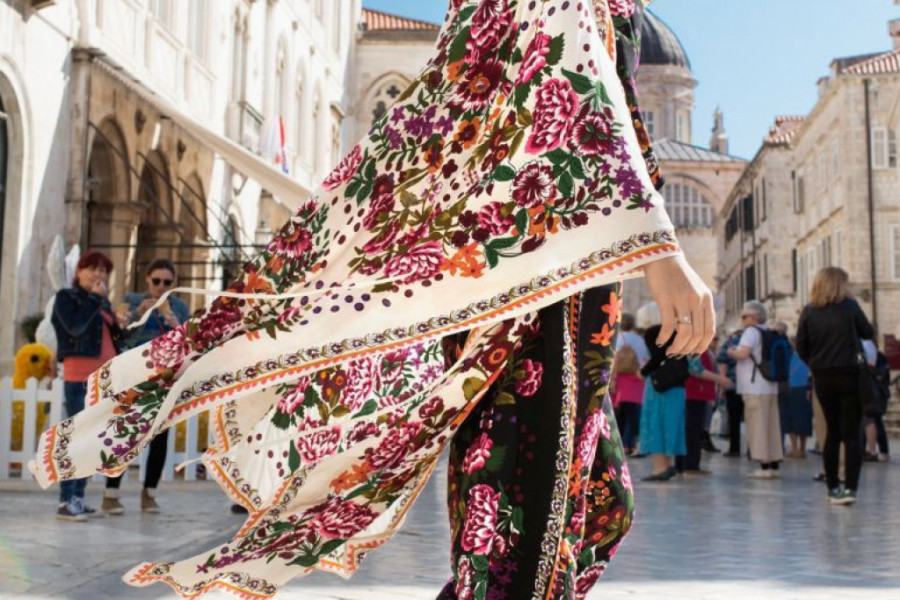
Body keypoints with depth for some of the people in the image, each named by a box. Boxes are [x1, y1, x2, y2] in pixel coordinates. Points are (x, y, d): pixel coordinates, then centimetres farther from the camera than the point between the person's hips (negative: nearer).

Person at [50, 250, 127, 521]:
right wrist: (94, 297, -13)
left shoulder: (102, 302, 20)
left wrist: (119, 325, 4)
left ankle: (79, 498, 13)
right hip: (79, 376, -7)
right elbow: (75, 327, -18)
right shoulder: (66, 296, 0)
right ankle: (65, 502, -10)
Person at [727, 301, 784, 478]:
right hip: (771, 386, 9)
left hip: (755, 388, -9)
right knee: (772, 426, 10)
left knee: (757, 426, -6)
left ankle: (764, 466, -7)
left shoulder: (751, 331, -9)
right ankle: (775, 466, 13)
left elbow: (743, 353, -23)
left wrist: (731, 352, -2)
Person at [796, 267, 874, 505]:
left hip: (822, 378, 3)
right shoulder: (850, 306, -5)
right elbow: (868, 333, 6)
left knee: (832, 433, 14)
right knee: (852, 434, 1)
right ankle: (850, 487, -8)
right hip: (850, 376, -3)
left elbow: (801, 348, 0)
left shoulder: (808, 312, -1)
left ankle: (833, 488, 16)